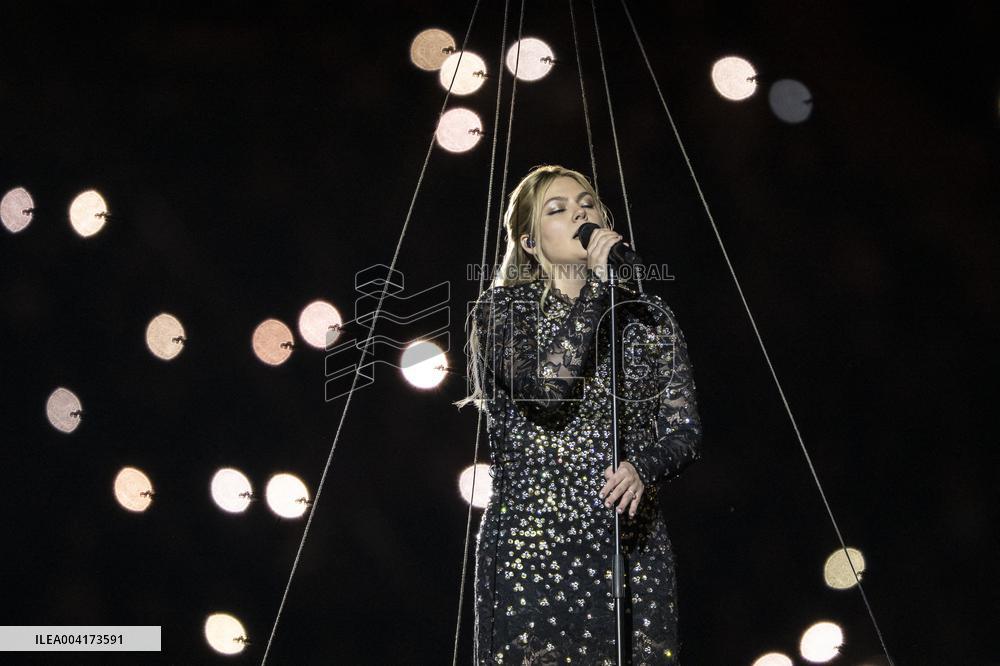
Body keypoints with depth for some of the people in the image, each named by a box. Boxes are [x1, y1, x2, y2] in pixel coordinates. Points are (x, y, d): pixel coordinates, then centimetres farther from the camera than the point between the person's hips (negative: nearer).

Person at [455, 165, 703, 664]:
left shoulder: (648, 315, 12)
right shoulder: (502, 308, 3)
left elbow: (685, 431, 8)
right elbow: (546, 391, -16)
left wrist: (643, 468, -14)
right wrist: (596, 284, -11)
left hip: (632, 543, 3)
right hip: (530, 543, -3)